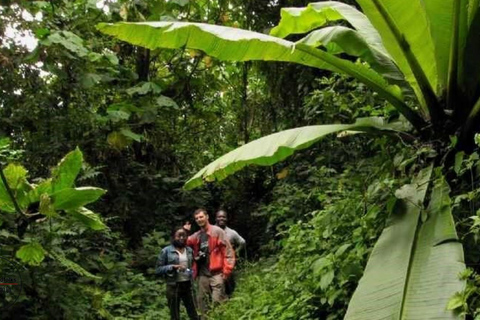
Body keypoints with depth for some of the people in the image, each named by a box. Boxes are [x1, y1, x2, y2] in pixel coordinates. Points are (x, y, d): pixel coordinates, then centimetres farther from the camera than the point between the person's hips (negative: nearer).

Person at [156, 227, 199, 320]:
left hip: (187, 285, 4)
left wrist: (192, 276, 7)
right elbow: (158, 269, -5)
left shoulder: (189, 250, 8)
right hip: (173, 286, -4)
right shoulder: (166, 251, -5)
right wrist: (173, 267, -18)